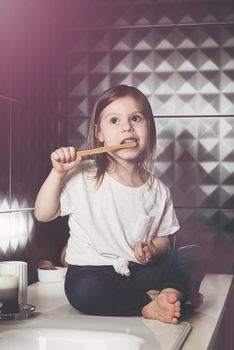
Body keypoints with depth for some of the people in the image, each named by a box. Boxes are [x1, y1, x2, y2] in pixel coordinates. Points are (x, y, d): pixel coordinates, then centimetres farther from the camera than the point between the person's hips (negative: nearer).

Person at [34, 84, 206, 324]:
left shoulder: (157, 189, 1)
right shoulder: (82, 176, -7)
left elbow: (162, 238, 9)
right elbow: (43, 214, -5)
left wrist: (153, 251, -15)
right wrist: (57, 173, -18)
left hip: (139, 271, 3)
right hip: (91, 271, -3)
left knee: (193, 256, -12)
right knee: (85, 291, -37)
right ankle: (147, 306, -20)